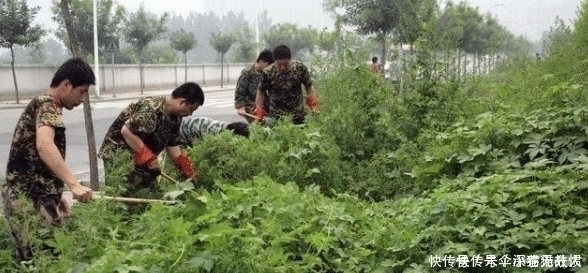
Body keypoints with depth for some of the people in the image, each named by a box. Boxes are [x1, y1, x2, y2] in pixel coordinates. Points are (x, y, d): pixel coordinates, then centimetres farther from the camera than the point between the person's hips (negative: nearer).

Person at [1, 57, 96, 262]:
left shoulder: (42, 106, 19)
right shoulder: (47, 106, -13)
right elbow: (44, 146, -33)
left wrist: (57, 195, 25)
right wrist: (74, 184, -42)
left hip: (36, 195, 10)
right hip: (26, 198, -10)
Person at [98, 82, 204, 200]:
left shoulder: (175, 117, 2)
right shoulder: (152, 108, -27)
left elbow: (172, 146, 8)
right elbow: (126, 131, -31)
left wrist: (188, 171, 0)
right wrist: (149, 157, -29)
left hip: (143, 161, 9)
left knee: (152, 197, 7)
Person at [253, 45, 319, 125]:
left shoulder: (300, 68, -9)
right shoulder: (268, 73, -11)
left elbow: (309, 86, 6)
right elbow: (261, 91, 4)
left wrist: (312, 99, -9)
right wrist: (259, 108, -4)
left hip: (298, 116, 2)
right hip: (276, 118, -1)